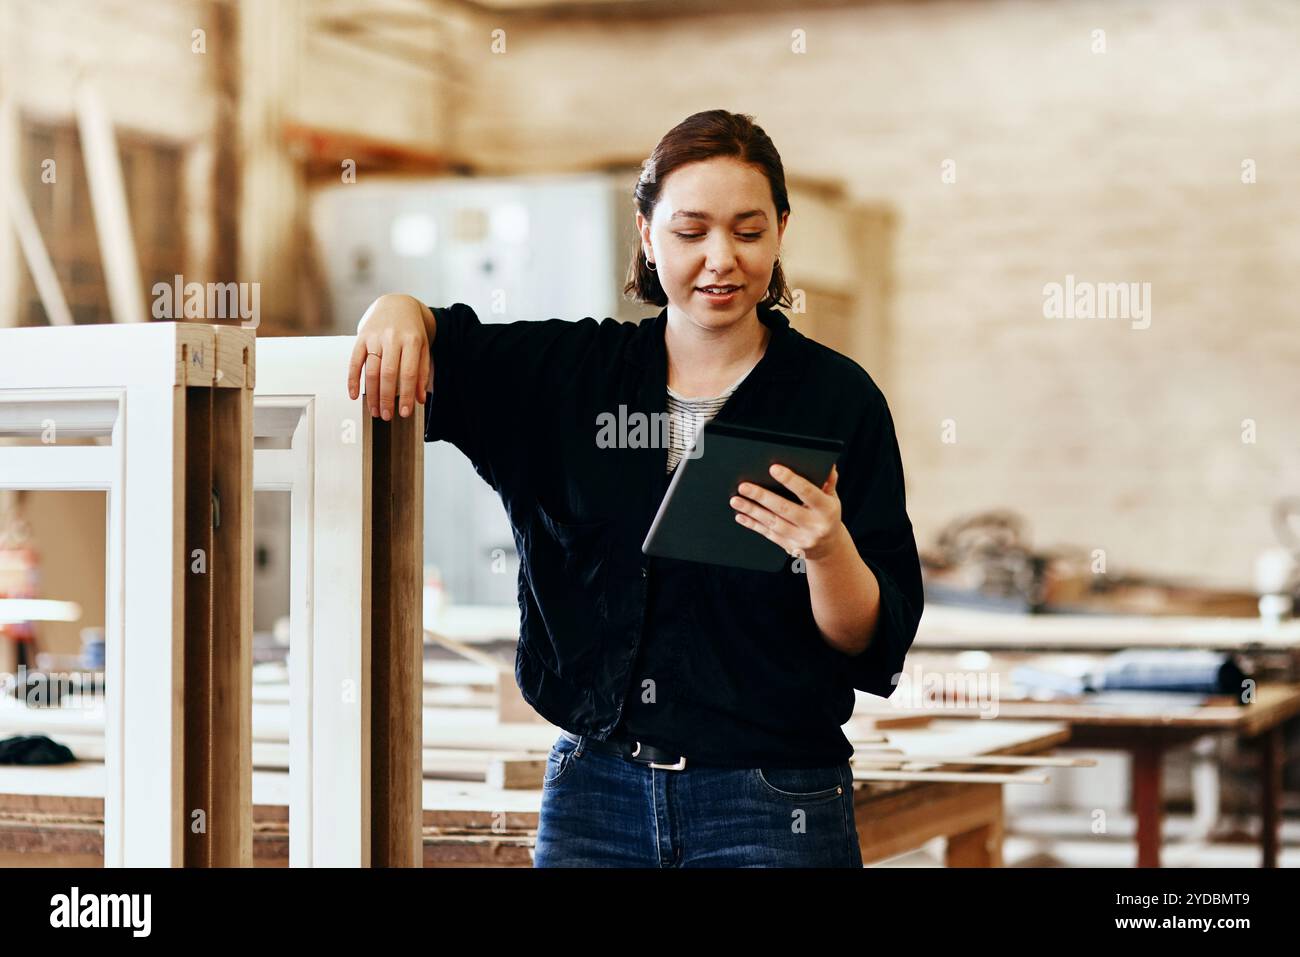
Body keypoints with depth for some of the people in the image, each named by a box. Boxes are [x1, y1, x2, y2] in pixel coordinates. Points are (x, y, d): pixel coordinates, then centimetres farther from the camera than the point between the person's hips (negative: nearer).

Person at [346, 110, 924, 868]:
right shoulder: (573, 373, 5)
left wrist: (829, 552, -27)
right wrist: (399, 311, -11)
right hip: (594, 794, 3)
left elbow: (877, 648, -6)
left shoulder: (837, 398, -5)